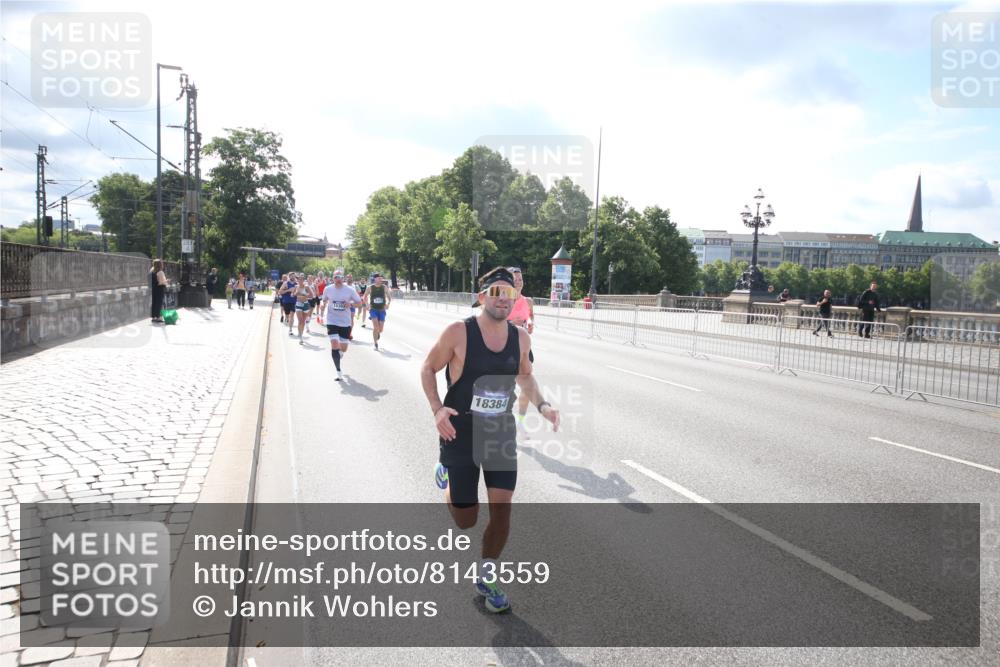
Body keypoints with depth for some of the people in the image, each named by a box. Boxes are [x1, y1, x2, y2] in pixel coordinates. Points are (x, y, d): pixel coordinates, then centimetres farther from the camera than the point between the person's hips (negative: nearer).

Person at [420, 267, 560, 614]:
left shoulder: (520, 338, -3)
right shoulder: (458, 332, -17)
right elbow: (428, 368, -6)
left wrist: (541, 405, -3)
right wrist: (437, 409, -20)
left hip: (501, 435, 4)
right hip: (460, 436, -3)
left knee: (502, 511, 1)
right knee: (466, 520, 5)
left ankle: (486, 577, 27)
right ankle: (446, 476, 39)